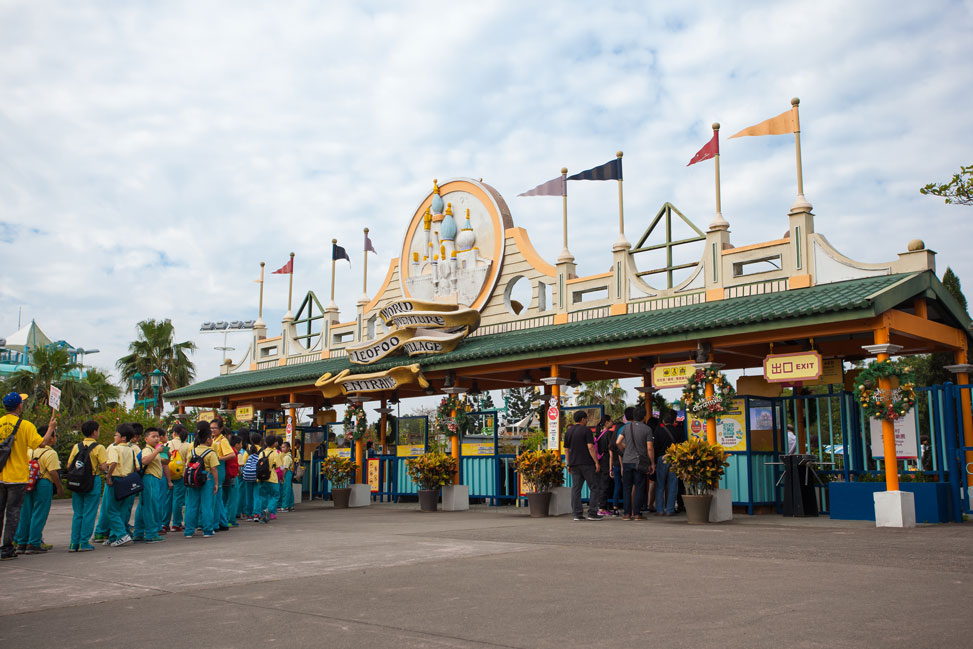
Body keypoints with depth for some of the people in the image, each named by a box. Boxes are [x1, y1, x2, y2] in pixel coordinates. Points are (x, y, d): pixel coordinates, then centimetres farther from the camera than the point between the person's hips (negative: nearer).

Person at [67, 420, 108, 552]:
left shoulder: (77, 446, 5)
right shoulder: (99, 448, -8)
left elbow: (69, 465, 3)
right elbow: (103, 467, -14)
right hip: (93, 481, -4)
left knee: (77, 514, 11)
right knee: (89, 513, 2)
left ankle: (74, 543, 11)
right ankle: (84, 543, 2)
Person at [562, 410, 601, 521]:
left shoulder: (568, 432, 12)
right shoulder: (586, 430, -6)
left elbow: (566, 449, 13)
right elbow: (590, 447, -13)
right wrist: (596, 462, -10)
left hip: (574, 464, 6)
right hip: (587, 463, -6)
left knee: (575, 488, 4)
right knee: (594, 488, 2)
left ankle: (577, 514, 1)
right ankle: (592, 513, -2)